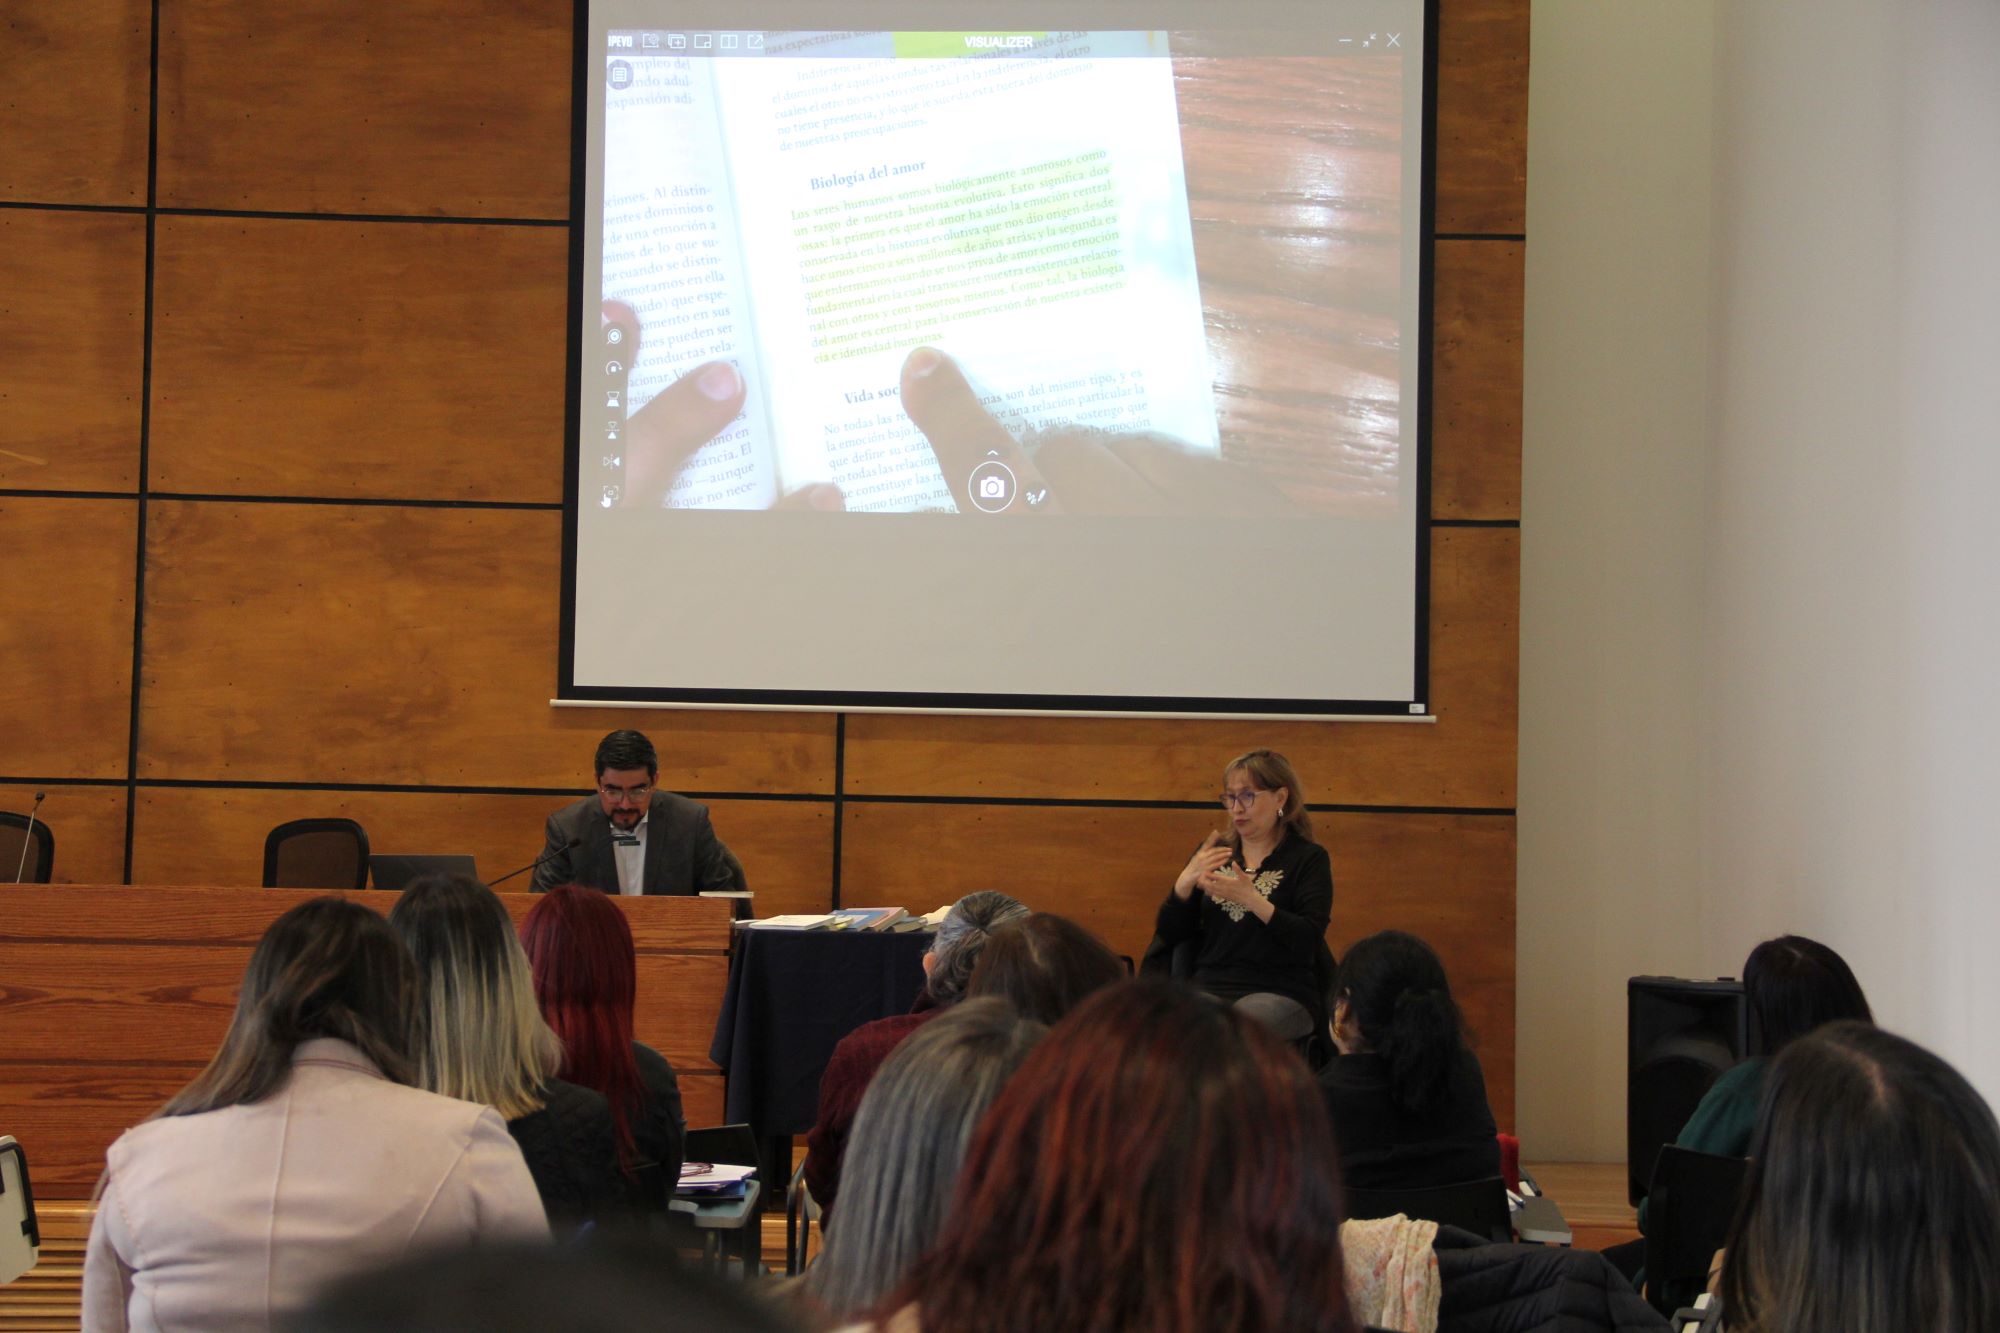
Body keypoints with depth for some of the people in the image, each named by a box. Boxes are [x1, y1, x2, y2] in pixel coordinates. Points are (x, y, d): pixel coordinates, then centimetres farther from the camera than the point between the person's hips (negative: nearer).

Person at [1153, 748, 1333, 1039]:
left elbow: (1309, 942, -10)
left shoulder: (1309, 859, 4)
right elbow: (1167, 936, 12)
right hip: (1209, 987, 3)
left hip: (1279, 993, -3)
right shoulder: (1212, 854, 17)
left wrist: (1251, 898, -21)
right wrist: (1185, 882, -6)